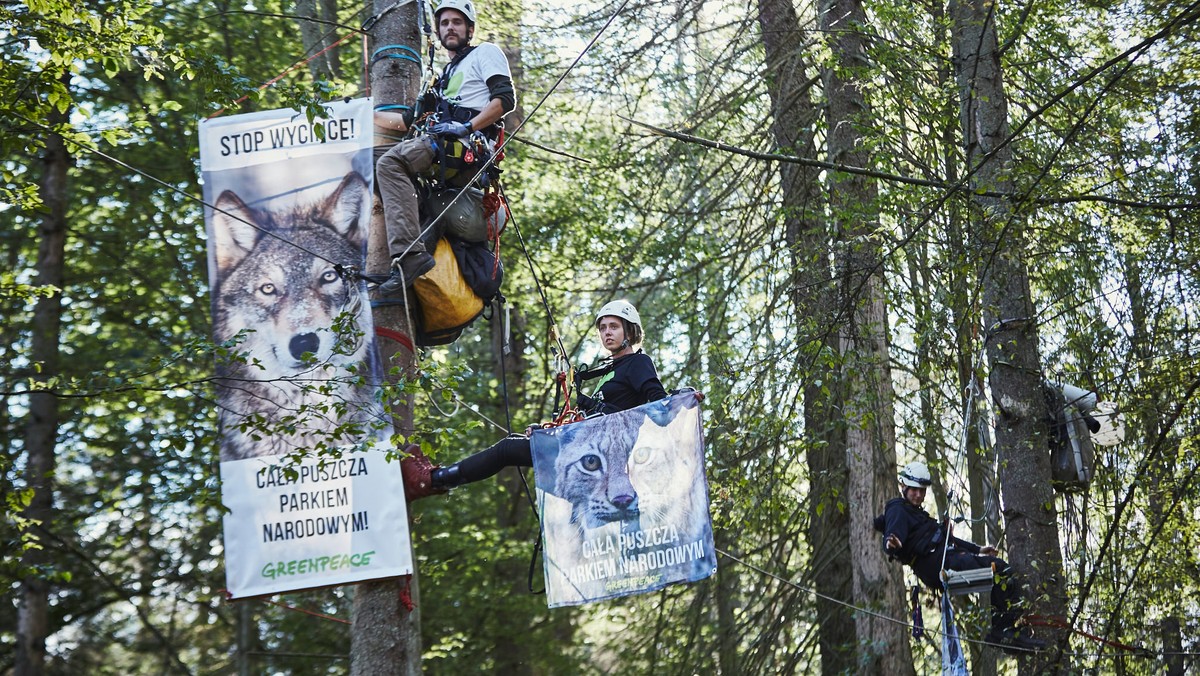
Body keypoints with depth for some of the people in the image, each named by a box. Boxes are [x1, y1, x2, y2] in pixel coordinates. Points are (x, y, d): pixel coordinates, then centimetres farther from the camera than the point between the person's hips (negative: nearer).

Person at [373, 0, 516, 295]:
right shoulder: (445, 76, 36)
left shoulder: (485, 53, 13)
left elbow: (505, 99, -4)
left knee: (390, 164, -29)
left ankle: (409, 254, -42)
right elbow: (411, 121, 30)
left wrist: (466, 127, -15)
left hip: (471, 146, -9)